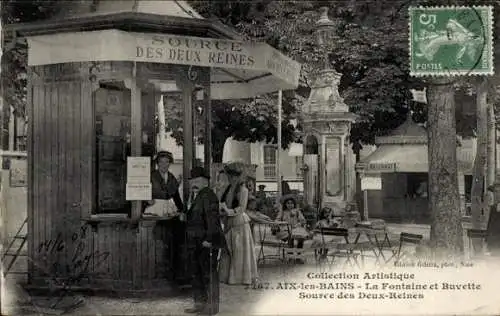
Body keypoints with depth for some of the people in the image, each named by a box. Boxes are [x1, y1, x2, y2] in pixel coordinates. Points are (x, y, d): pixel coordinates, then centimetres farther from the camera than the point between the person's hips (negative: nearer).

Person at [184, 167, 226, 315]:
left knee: (209, 274, -4)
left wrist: (208, 239, -23)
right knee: (196, 273, 14)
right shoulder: (194, 196, 17)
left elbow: (212, 218, -19)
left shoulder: (208, 195, -13)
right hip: (195, 242, 10)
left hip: (207, 243, -10)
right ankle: (199, 303, 23)